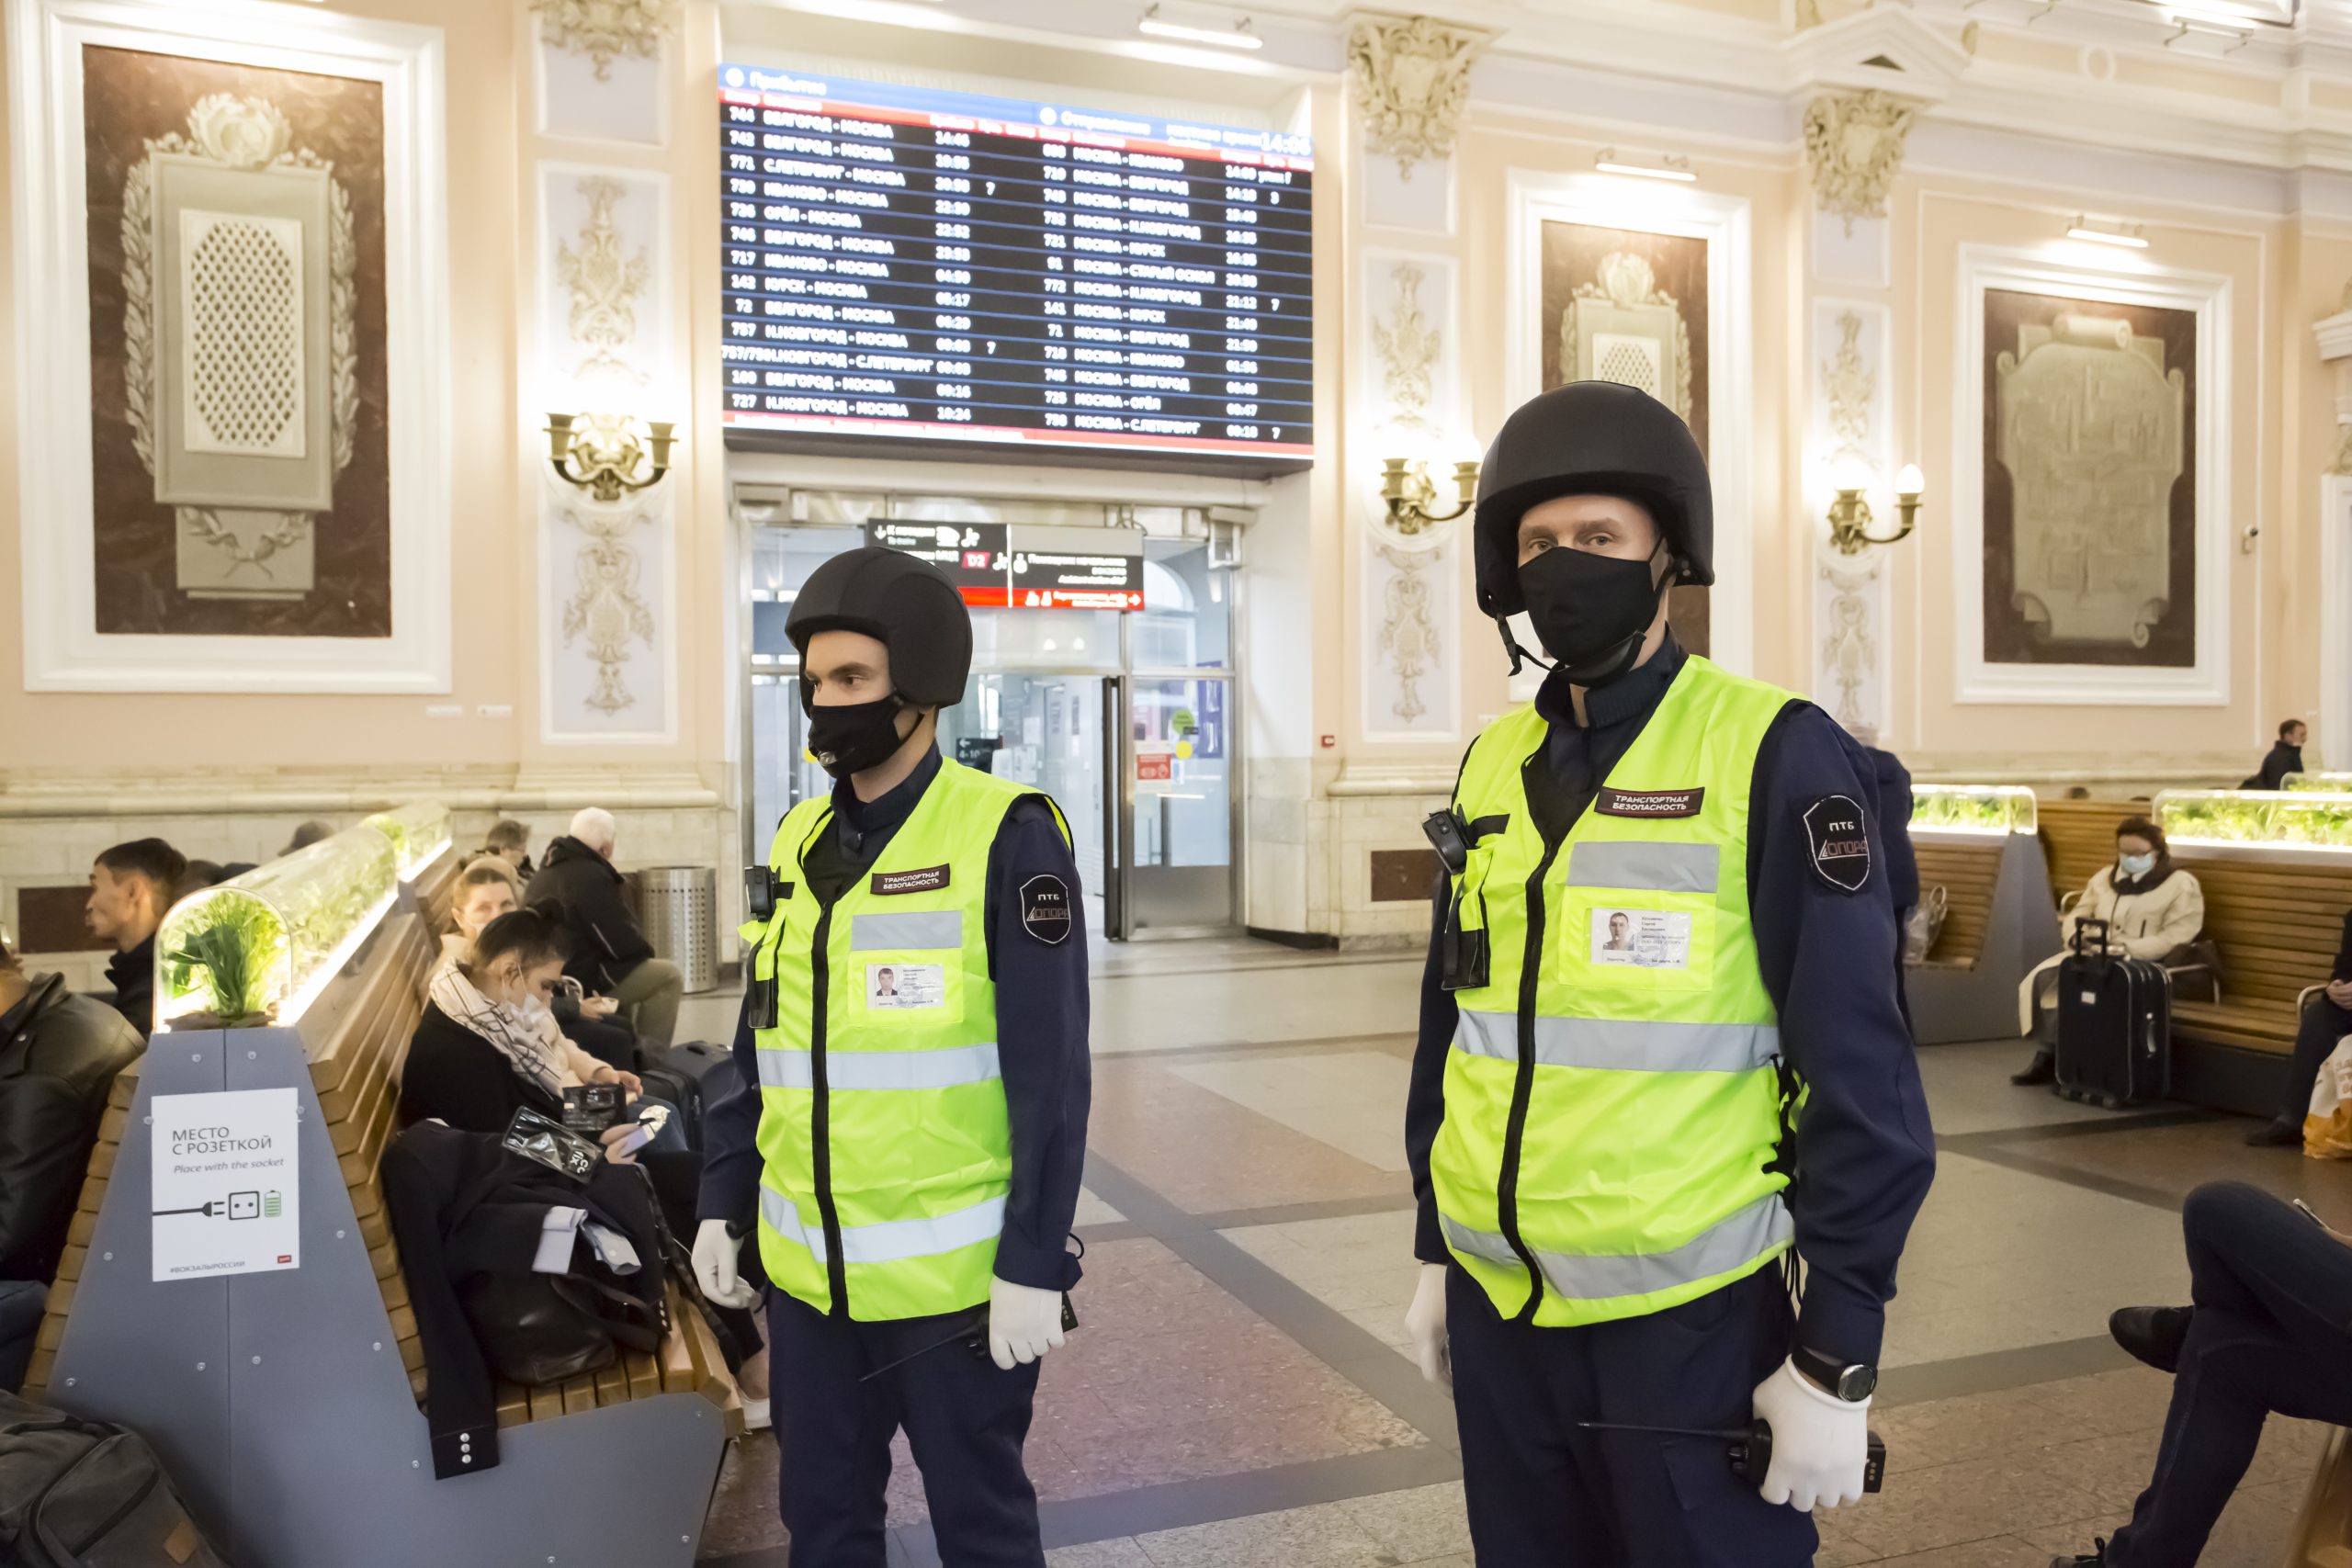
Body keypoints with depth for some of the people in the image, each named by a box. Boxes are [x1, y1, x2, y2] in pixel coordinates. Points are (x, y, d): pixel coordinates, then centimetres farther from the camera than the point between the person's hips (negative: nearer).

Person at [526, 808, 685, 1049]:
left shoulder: (549, 869, 12)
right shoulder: (591, 876, -19)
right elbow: (623, 943, -20)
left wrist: (639, 949, 15)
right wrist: (646, 949, 2)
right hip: (582, 981, -10)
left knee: (631, 969, 32)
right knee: (670, 975, -3)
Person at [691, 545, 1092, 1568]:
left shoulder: (1005, 837, -13)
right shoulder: (799, 840, 6)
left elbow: (1050, 1077, -14)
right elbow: (759, 1049, 13)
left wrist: (1035, 1264, -15)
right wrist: (723, 1204, 12)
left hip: (953, 1269, -5)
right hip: (808, 1266, 6)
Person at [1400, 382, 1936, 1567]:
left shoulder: (1774, 755, -10)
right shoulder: (1491, 766, 6)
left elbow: (1858, 1075, -11)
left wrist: (1838, 1354, -11)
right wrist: (1435, 1250, 15)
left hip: (1692, 1313, -5)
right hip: (1499, 1304, 5)